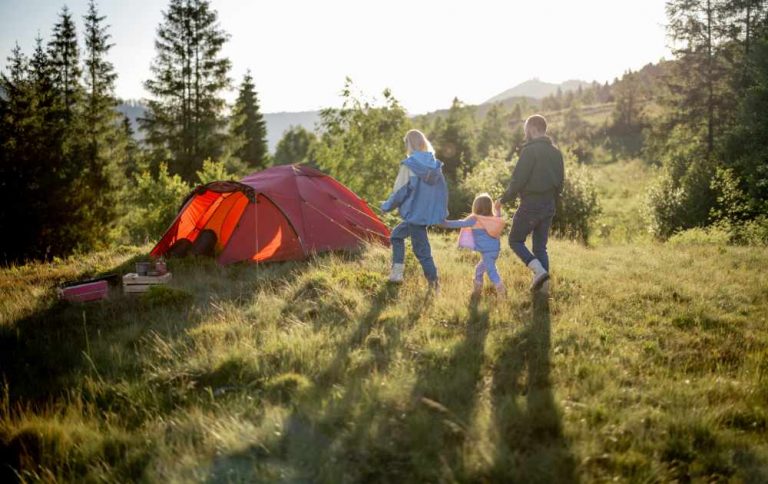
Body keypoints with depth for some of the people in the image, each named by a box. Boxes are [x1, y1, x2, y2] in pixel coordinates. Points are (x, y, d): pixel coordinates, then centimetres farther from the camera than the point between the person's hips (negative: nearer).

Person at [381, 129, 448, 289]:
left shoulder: (408, 165, -14)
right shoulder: (435, 165, 4)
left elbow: (400, 192, -12)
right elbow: (443, 190, 10)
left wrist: (386, 206, 4)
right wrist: (441, 213, 19)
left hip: (415, 213, -7)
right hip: (431, 213, 7)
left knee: (422, 249, 3)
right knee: (397, 234, 20)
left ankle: (434, 285, 5)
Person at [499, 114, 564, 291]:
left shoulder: (530, 150, -14)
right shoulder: (556, 152, 10)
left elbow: (518, 180, -17)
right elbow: (560, 182, 14)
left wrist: (504, 199, -5)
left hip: (530, 205, -7)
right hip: (548, 206, 7)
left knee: (515, 241, 8)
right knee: (540, 247, 13)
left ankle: (539, 270, -11)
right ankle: (542, 287, 9)